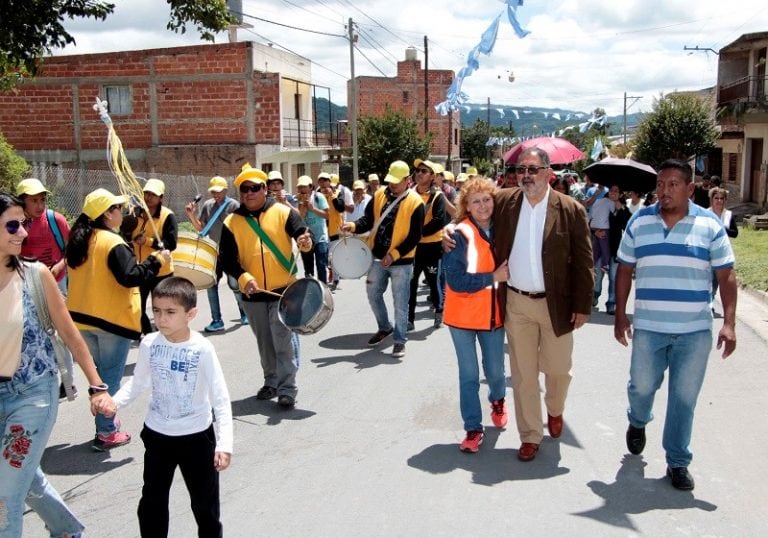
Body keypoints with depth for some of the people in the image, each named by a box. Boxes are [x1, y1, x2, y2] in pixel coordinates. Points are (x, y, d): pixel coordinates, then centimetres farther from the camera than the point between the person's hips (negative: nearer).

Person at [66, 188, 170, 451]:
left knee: (99, 371, 21)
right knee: (110, 376, 2)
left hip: (82, 317, 8)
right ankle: (106, 433, 7)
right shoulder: (113, 243, -18)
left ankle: (105, 420, 31)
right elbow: (130, 277, -25)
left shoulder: (78, 240, 7)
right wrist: (156, 262, -15)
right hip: (113, 319, -8)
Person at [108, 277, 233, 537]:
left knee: (205, 505, 11)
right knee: (152, 501, 18)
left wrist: (224, 444, -25)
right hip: (157, 435, 4)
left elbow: (221, 400, -18)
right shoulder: (149, 344, -9)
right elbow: (138, 383, 7)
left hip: (196, 437, -3)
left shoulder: (202, 349, -20)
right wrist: (115, 401, -11)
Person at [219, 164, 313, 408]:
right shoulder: (232, 222, 1)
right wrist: (243, 278, -22)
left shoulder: (283, 212, -4)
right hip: (252, 294, 3)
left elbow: (303, 233, -13)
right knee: (264, 343, 17)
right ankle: (271, 382, 32)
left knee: (285, 342, -4)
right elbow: (227, 259, -4)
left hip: (284, 290, -3)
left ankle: (287, 389, 4)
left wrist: (306, 241, -37)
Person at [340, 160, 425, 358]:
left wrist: (394, 255, -20)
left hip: (401, 262, -5)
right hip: (377, 258, 5)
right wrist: (354, 226, -17)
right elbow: (369, 219, 5)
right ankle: (385, 327, 38)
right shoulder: (379, 195, 2)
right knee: (373, 295, 16)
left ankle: (400, 340, 16)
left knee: (400, 302, 3)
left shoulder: (415, 203, -13)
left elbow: (414, 237, -14)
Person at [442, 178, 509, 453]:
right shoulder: (459, 235, -14)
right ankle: (473, 428, 18)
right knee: (468, 374, 3)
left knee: (495, 371, 13)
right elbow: (456, 280, -20)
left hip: (493, 314, 4)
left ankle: (498, 400, 45)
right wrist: (493, 277, -20)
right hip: (463, 315, -3)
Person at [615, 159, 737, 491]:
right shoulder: (638, 222, 2)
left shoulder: (710, 225, -2)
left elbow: (726, 276, -1)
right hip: (648, 328, 1)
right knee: (642, 386, 10)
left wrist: (729, 323, -8)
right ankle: (637, 422, 45)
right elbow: (625, 270, 7)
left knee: (684, 397, 6)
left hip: (695, 331, -1)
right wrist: (620, 314, 3)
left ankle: (678, 462, 22)